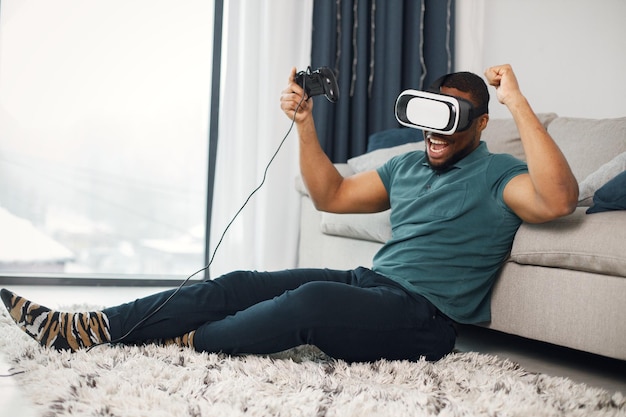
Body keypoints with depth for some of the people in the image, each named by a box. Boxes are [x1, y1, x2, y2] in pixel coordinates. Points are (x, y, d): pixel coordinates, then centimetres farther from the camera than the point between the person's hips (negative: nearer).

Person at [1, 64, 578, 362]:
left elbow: (556, 200, -25)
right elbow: (332, 196, 22)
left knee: (312, 300, -35)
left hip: (425, 317, -7)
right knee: (241, 285, -9)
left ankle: (188, 344, -14)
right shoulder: (408, 165, 20)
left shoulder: (497, 176, -3)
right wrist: (305, 124, 9)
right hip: (370, 282, 7)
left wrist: (519, 104, -24)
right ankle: (84, 329, -12)